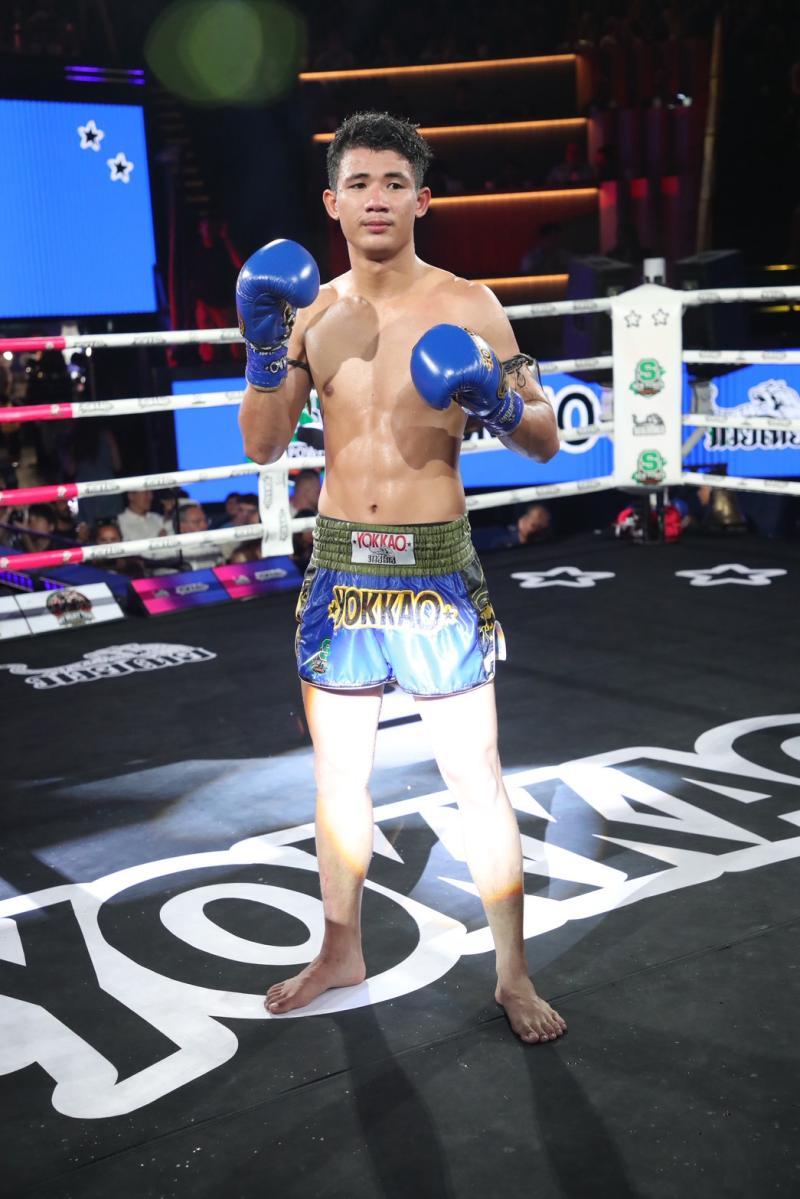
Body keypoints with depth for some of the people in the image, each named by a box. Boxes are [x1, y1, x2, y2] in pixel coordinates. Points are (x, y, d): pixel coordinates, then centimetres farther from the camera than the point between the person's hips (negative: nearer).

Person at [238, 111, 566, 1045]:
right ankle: (342, 952, 33)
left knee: (476, 781, 2)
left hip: (437, 565, -3)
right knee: (337, 774, 14)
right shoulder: (309, 311, 6)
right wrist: (264, 348, -10)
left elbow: (547, 442, -2)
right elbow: (262, 446, 5)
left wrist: (496, 402, -23)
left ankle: (513, 974, 18)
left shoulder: (467, 305, -4)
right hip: (340, 564, 4)